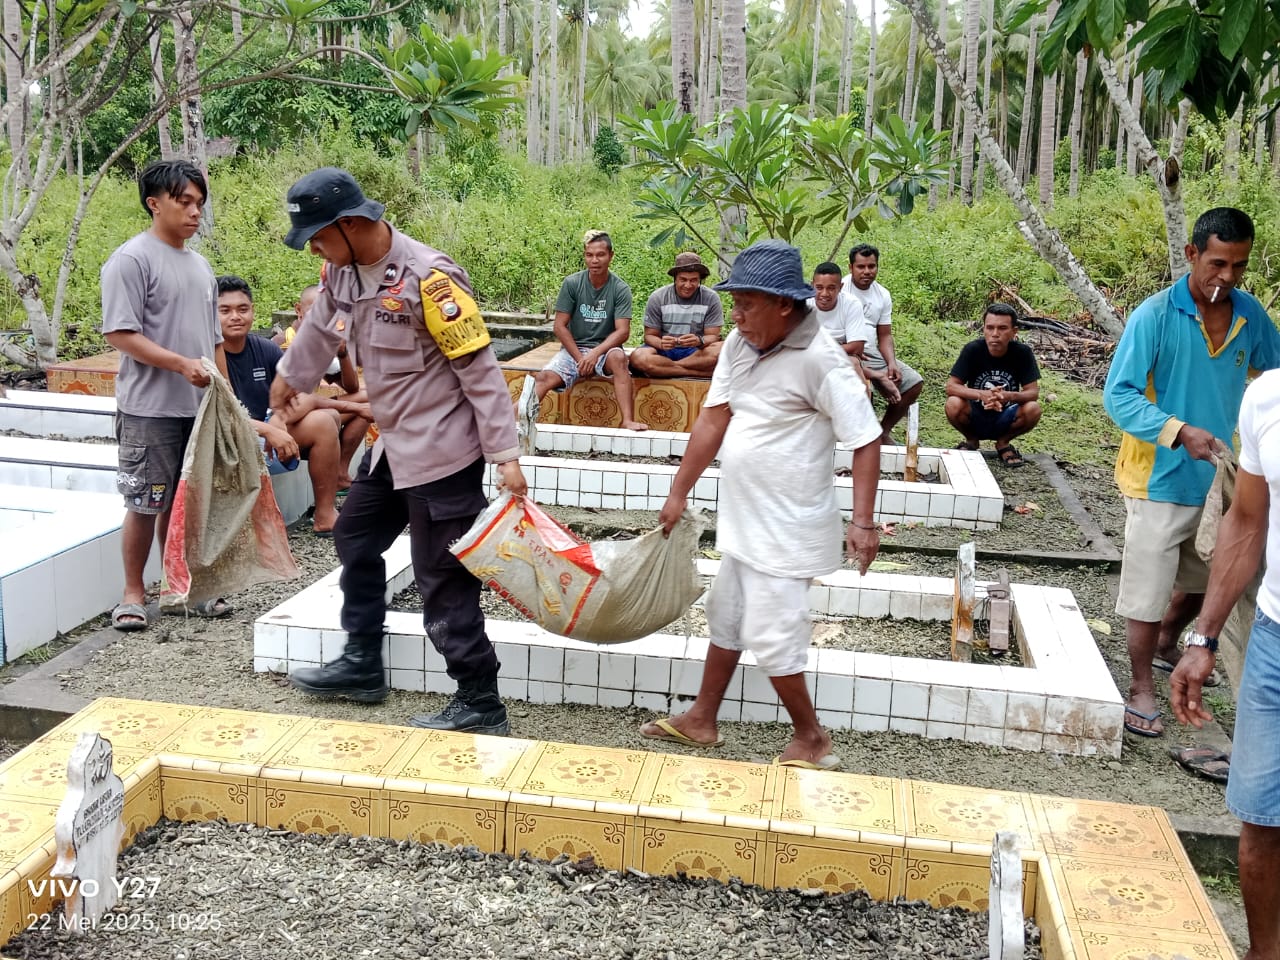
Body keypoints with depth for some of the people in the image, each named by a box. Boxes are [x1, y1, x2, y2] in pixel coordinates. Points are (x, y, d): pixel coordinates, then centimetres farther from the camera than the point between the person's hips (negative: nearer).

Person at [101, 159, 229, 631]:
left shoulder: (199, 265, 16)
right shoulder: (132, 259, -7)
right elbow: (120, 334, -14)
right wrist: (182, 365, -21)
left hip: (199, 408, 7)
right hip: (150, 409, -6)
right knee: (147, 503, 0)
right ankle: (134, 593, 13)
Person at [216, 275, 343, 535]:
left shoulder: (266, 350, 4)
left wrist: (279, 420, -23)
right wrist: (268, 430, -33)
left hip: (267, 431, 6)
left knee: (323, 420, -11)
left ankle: (325, 515, -7)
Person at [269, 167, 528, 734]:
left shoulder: (427, 277, -22)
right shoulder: (342, 272, 3)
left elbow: (480, 368, -20)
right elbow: (320, 330, 25)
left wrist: (505, 456, -22)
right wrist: (289, 377, 42)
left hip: (443, 451, -9)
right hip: (394, 446, 9)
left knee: (442, 581, -5)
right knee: (355, 540, 22)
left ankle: (480, 703, 7)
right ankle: (361, 665, 38)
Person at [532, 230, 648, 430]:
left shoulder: (620, 289, -6)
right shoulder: (572, 283, -4)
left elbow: (623, 331, -12)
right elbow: (560, 327, -4)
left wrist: (595, 353, -25)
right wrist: (580, 358, -12)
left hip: (605, 348, -1)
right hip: (574, 348, 2)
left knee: (618, 357, -36)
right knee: (544, 378, -24)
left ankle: (628, 421, -42)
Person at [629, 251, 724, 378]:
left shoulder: (711, 299, -3)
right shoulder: (657, 298, -3)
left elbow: (713, 336, -5)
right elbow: (650, 335, -1)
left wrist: (700, 341, -29)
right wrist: (661, 343, -26)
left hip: (695, 352, 0)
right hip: (665, 352, 0)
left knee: (721, 350, -32)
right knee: (638, 357, -33)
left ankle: (663, 368, -23)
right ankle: (700, 372, -26)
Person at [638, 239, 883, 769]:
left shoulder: (820, 361, -21)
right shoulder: (739, 344, -1)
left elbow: (866, 440, -19)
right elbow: (714, 418, 4)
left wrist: (862, 522, -24)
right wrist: (679, 493, 6)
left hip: (785, 528, -8)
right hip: (742, 521, 8)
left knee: (769, 635, -3)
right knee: (726, 617, 19)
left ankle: (811, 742, 18)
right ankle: (701, 720, 37)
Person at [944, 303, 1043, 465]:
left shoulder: (1022, 352, -12)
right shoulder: (973, 349, -15)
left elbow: (1033, 392, -15)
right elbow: (951, 387, -19)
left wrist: (1009, 396, -38)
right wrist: (981, 395, -38)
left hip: (1005, 419, 1)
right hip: (975, 417, -1)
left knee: (1033, 409, -28)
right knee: (954, 404, -31)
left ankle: (1003, 442, 3)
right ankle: (971, 440, 2)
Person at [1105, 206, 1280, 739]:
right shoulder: (1155, 316, -16)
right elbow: (1118, 396, -18)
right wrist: (1180, 431, -31)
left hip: (1217, 477, 6)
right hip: (1161, 479, -6)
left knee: (1204, 580, 22)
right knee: (1147, 590, 1)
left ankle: (1166, 642, 49)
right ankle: (1141, 687, 18)